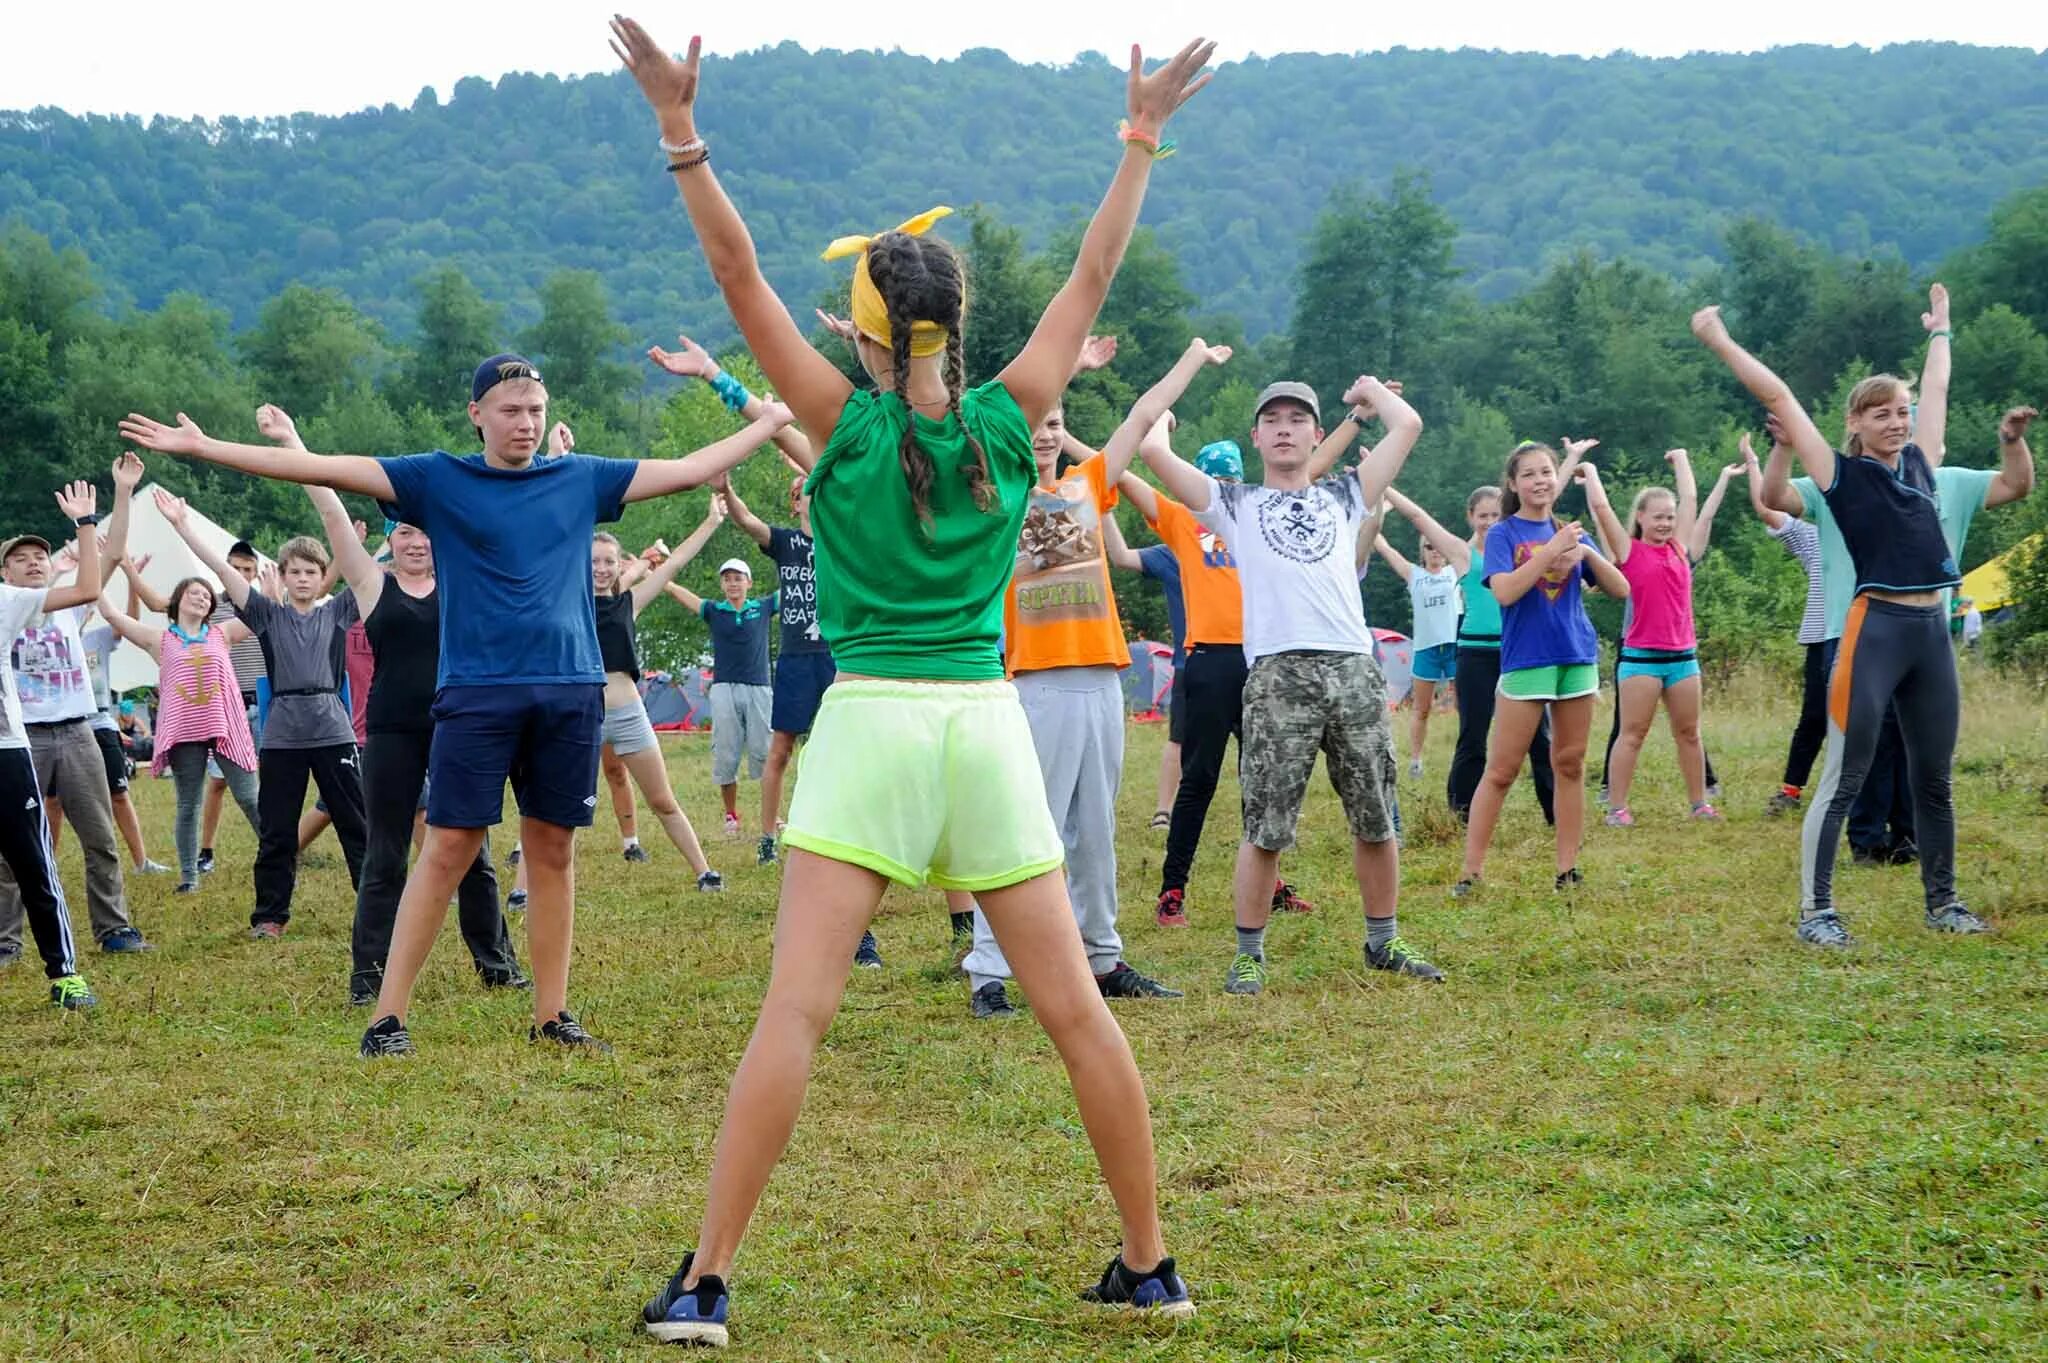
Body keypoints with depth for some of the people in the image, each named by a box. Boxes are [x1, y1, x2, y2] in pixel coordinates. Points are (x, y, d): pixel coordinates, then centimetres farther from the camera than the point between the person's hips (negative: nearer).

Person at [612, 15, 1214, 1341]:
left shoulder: (845, 419, -3)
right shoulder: (1011, 419, 3)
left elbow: (740, 271, -7)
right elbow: (1095, 271, 12)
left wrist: (681, 125, -9)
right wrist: (1143, 136, 20)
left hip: (869, 726, -3)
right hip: (988, 726, 3)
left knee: (795, 1010, -6)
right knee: (1077, 1008, 7)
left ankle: (706, 1281, -8)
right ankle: (1148, 1266, 14)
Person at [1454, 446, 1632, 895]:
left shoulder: (1571, 532, 10)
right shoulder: (1503, 534, -1)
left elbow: (1621, 589, 6)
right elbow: (1504, 592, -17)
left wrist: (1586, 554, -10)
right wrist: (1551, 551, -20)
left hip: (1577, 657, 4)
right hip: (1525, 660, -4)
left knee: (1570, 765, 6)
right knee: (1501, 771, -5)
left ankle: (1568, 869, 11)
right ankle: (1470, 871, -4)